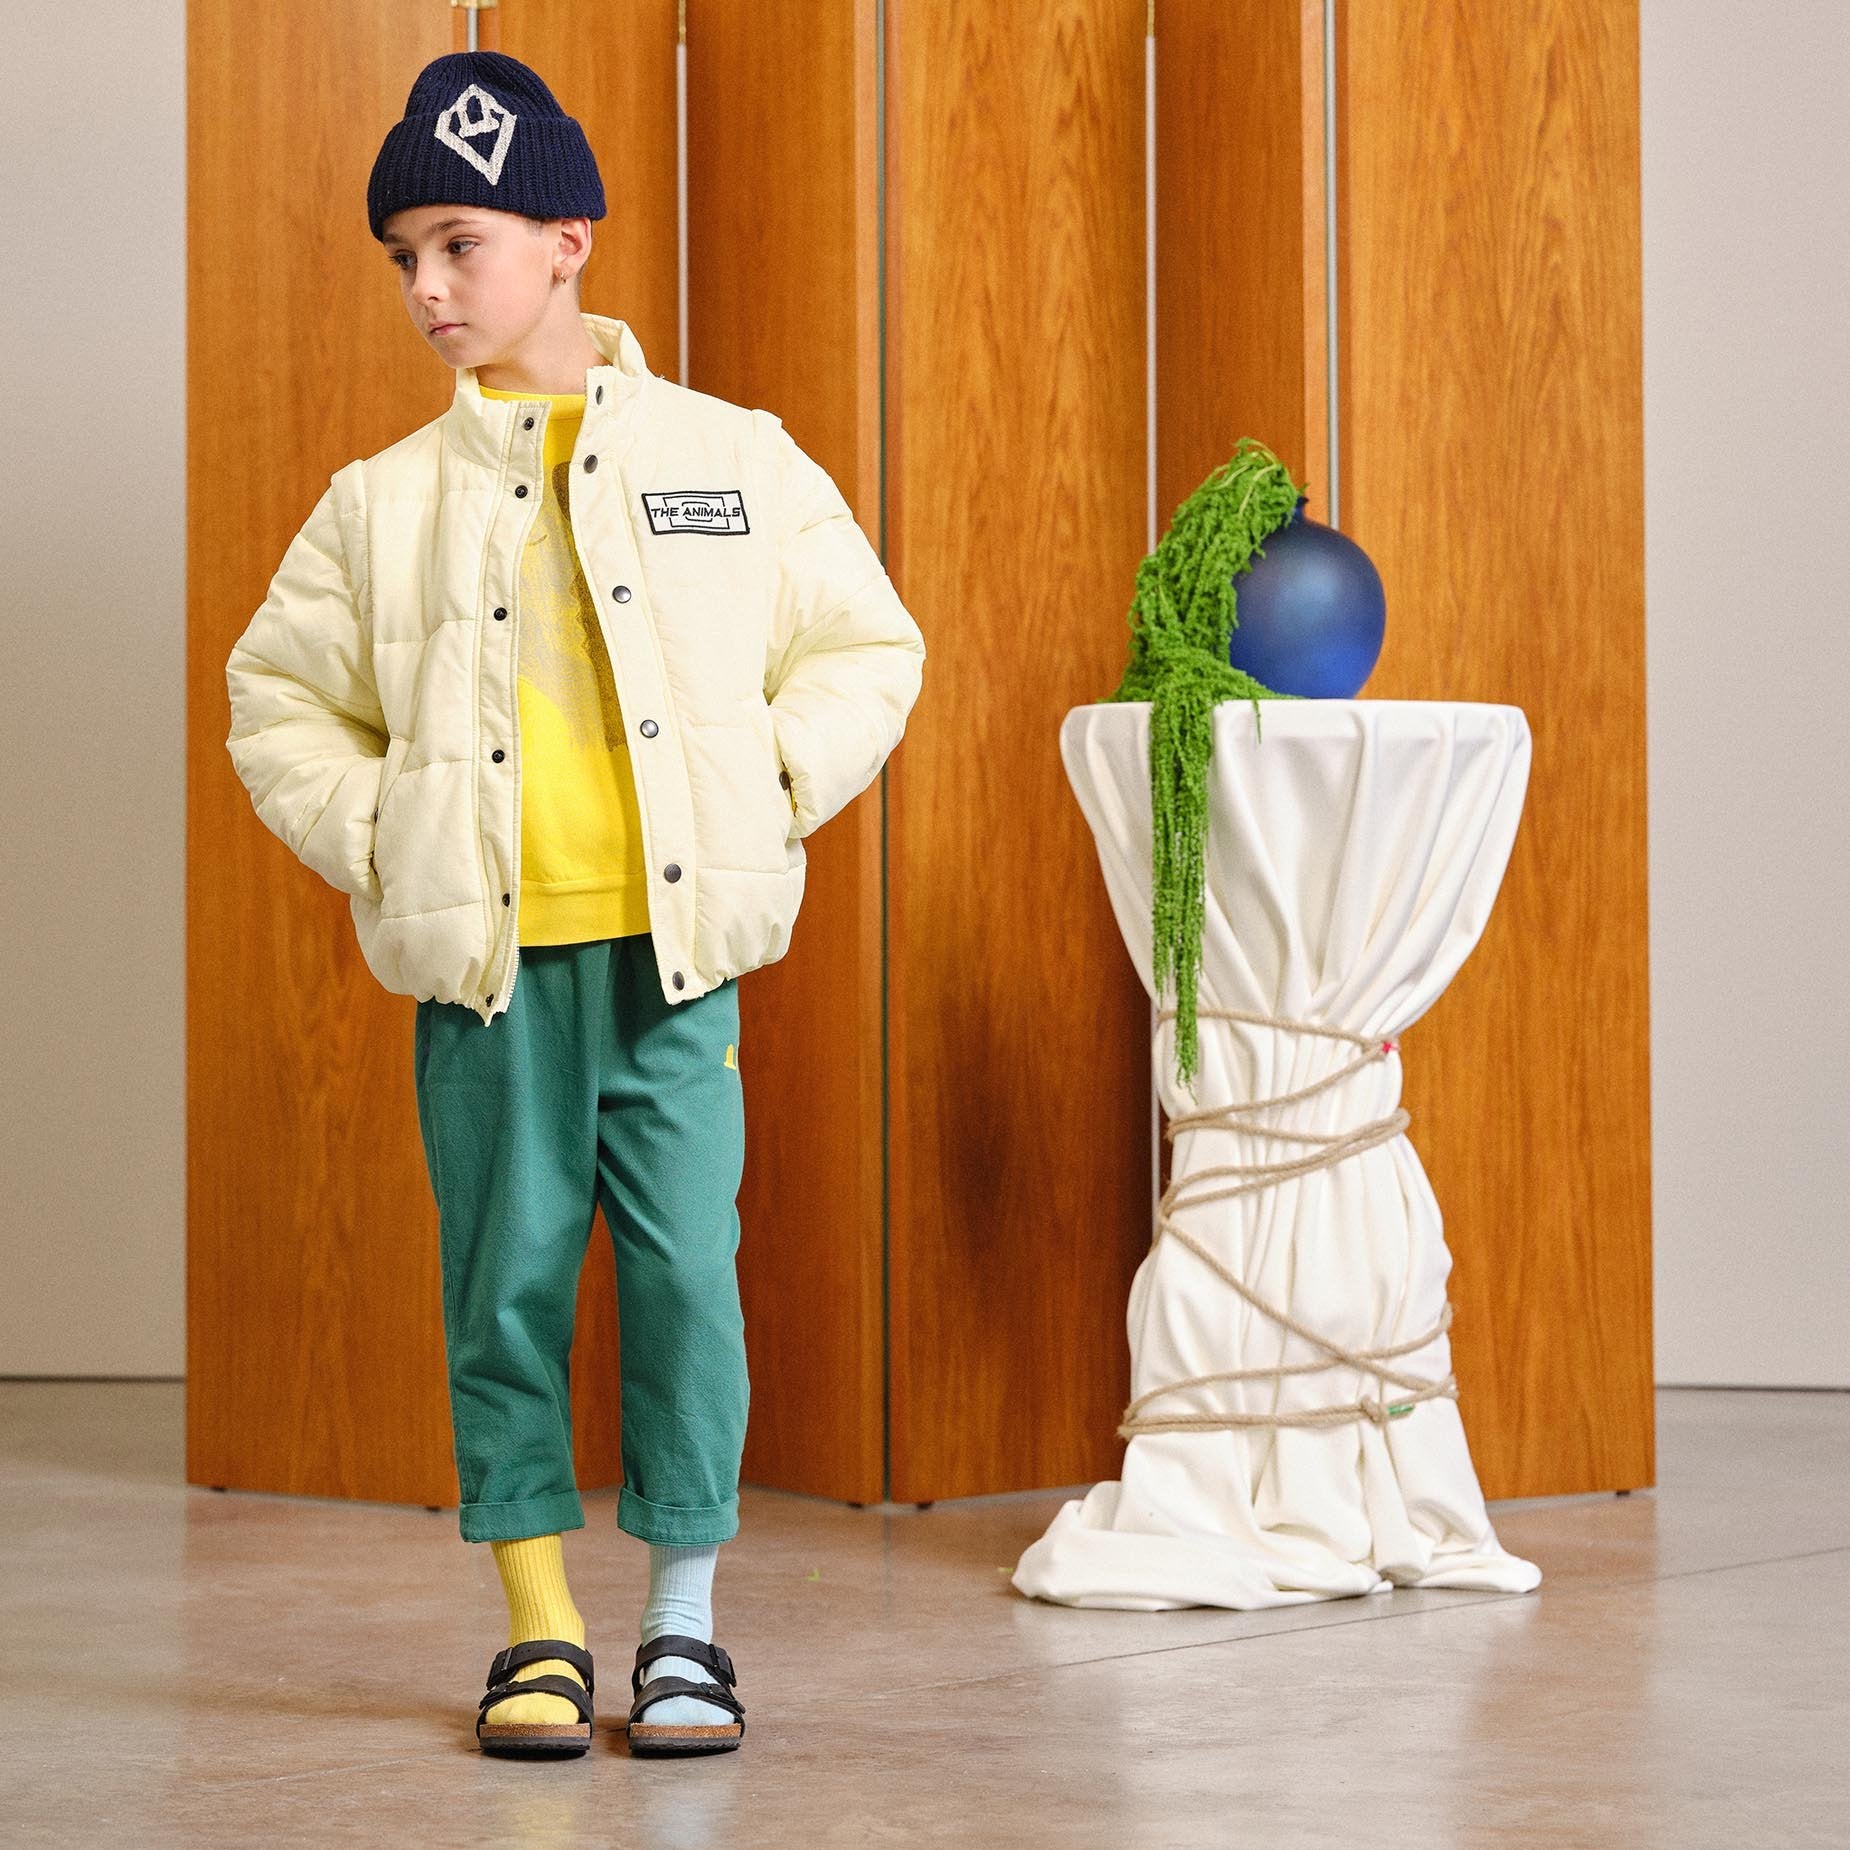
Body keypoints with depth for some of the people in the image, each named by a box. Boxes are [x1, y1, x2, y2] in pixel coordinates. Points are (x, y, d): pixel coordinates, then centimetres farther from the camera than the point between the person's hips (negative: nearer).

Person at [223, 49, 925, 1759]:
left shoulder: (737, 461, 4)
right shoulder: (384, 504, 6)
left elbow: (866, 652, 12)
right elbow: (280, 699, 15)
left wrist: (768, 796, 0)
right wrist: (373, 841, 2)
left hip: (671, 948, -1)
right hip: (486, 962, 1)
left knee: (686, 1271, -3)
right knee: (507, 1280, 4)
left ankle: (685, 1625, 9)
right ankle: (541, 1630, 15)